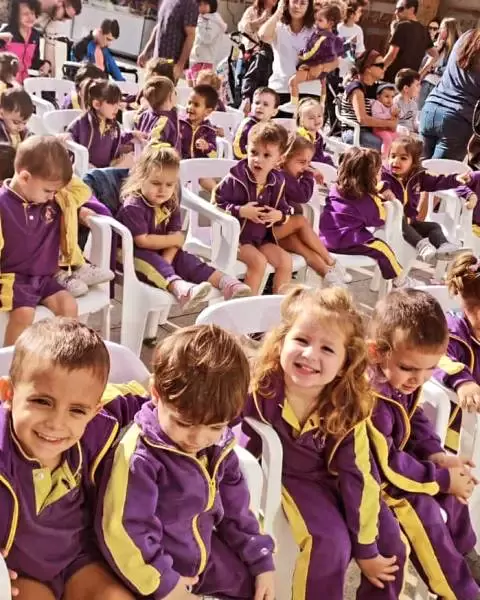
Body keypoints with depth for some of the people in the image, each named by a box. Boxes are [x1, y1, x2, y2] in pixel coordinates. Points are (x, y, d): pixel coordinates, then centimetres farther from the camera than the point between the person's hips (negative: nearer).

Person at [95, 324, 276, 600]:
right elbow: (123, 532, -26)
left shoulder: (219, 446, -6)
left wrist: (262, 562, 8)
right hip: (155, 565, -6)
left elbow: (236, 509, 7)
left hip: (206, 553, 6)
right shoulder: (140, 457, -29)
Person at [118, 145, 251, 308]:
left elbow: (174, 236, -6)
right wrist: (175, 239, -13)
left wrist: (165, 263, -23)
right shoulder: (133, 206, -20)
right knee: (150, 261, -34)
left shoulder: (171, 204, 1)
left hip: (162, 253, 7)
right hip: (133, 253, -7)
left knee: (185, 259, -12)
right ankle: (180, 287, -60)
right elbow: (143, 241, -24)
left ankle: (225, 282, -23)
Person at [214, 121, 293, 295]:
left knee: (285, 260, -6)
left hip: (262, 237, 6)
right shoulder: (235, 179, -16)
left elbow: (284, 209, 12)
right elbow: (216, 204, -15)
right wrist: (241, 211, -26)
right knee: (258, 261, -26)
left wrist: (279, 215, -13)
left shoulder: (277, 182, 1)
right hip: (235, 235, -6)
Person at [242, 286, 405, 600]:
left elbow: (357, 478, -15)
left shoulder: (348, 409, -21)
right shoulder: (259, 386, -27)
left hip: (332, 477, 3)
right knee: (331, 543, -25)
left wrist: (366, 549, -11)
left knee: (392, 546, -1)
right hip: (282, 474, -2)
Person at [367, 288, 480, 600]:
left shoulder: (404, 380, -9)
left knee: (452, 491, 8)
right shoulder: (371, 401, -37)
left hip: (393, 460, 9)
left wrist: (439, 456, -8)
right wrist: (442, 478, -19)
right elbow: (387, 465, -29)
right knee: (424, 511, -18)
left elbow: (415, 420, 9)